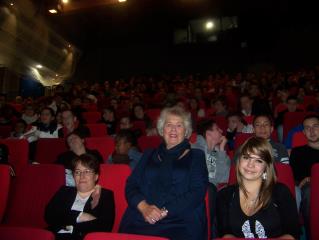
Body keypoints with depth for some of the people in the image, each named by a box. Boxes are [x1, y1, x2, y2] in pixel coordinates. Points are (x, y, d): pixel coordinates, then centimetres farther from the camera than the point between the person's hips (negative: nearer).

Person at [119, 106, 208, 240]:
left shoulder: (196, 156, 11)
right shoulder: (149, 155, 18)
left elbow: (197, 192, -1)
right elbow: (131, 185, 11)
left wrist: (164, 212, -11)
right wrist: (143, 206, -9)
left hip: (180, 223, -2)